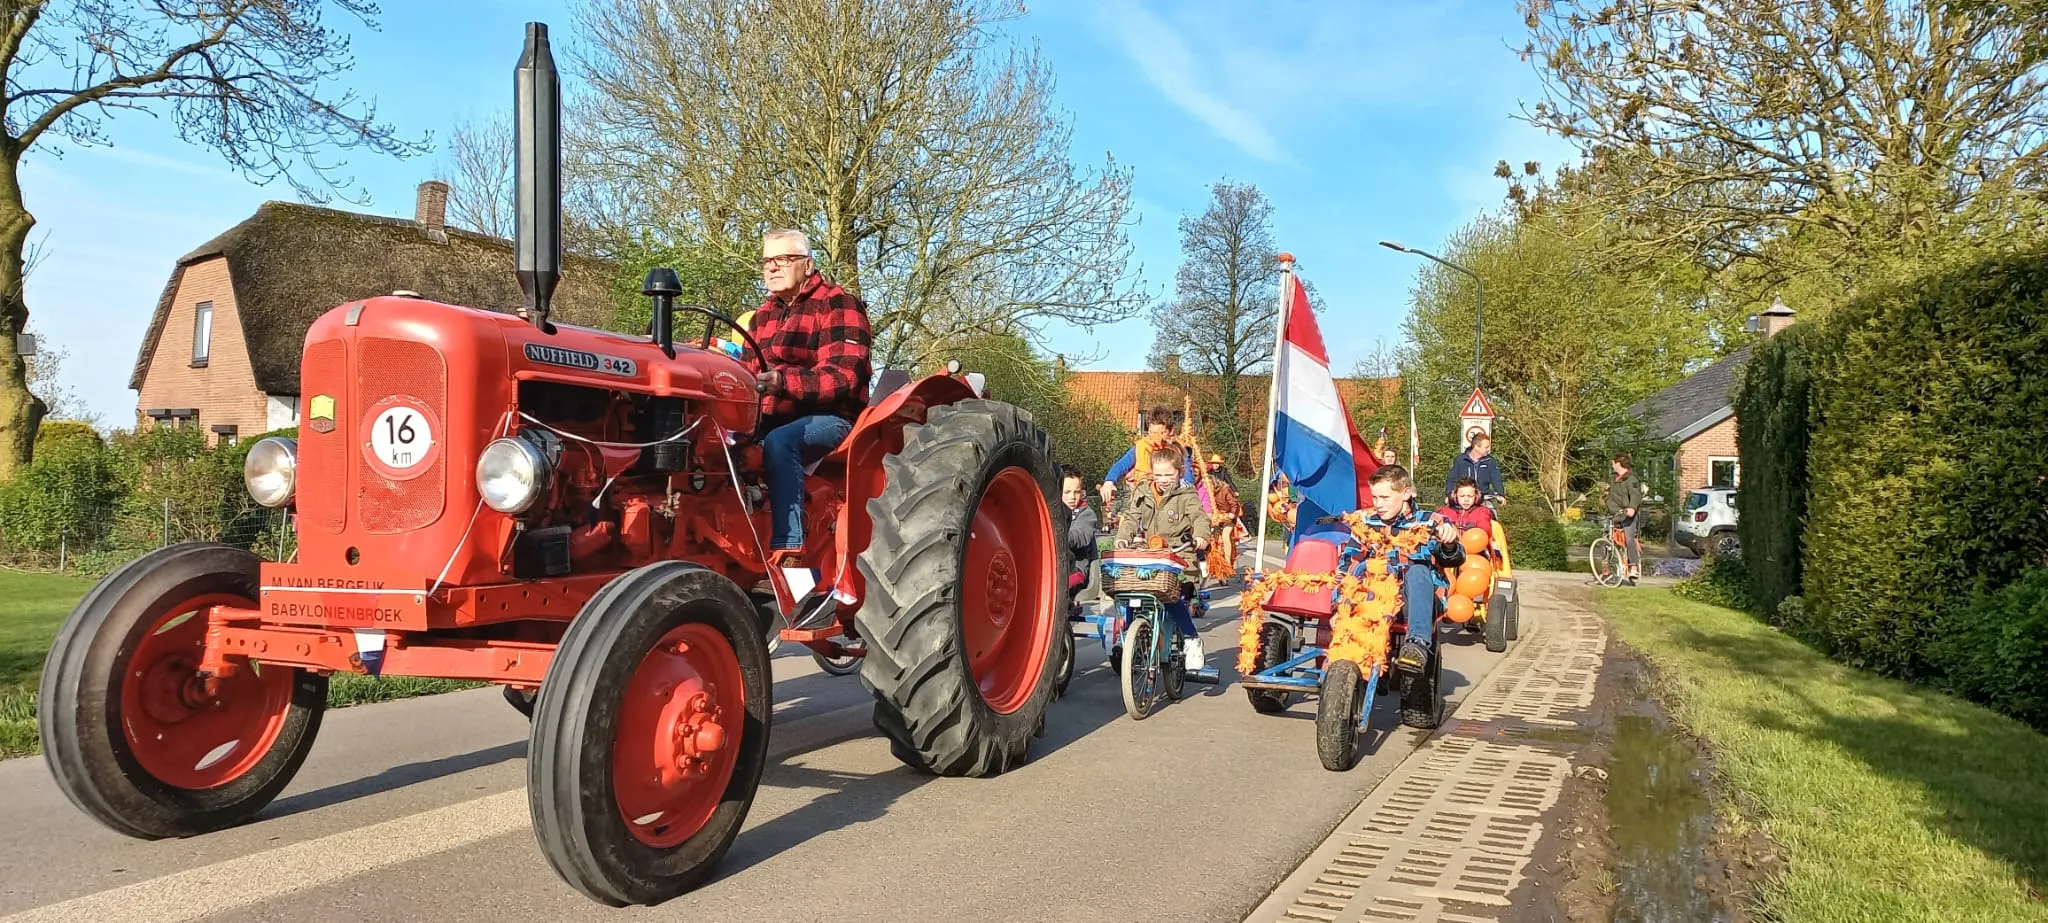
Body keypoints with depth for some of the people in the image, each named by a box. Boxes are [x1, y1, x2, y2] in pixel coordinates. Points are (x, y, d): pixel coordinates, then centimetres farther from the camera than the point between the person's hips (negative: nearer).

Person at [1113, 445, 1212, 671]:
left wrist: (1201, 536, -27)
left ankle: (1192, 639, -9)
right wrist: (1123, 538, -9)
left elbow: (1200, 517, -6)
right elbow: (1132, 519, 10)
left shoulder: (1187, 496, 4)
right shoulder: (1143, 495, 16)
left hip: (1178, 553, -5)